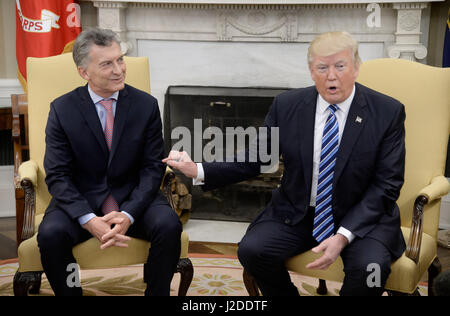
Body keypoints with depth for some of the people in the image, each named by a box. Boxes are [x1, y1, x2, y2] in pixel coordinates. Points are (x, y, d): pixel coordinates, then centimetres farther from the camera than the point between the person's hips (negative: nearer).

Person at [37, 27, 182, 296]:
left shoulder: (146, 105, -4)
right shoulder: (62, 110, -5)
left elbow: (153, 168, -4)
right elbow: (57, 176, -7)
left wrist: (128, 214, -20)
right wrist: (90, 221, -23)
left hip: (134, 198, 1)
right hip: (81, 201, 0)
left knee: (169, 225, -27)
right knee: (51, 233, -28)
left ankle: (156, 292, -4)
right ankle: (70, 292, -2)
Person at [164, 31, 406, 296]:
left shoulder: (388, 112, -8)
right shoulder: (287, 105, -2)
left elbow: (386, 185, -10)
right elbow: (255, 160, 3)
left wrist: (343, 236, -21)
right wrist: (198, 171, -10)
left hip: (361, 217, -2)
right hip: (296, 213, 2)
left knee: (369, 266, -30)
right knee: (252, 250, -21)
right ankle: (288, 293, 9)